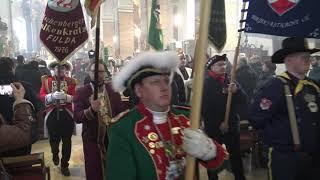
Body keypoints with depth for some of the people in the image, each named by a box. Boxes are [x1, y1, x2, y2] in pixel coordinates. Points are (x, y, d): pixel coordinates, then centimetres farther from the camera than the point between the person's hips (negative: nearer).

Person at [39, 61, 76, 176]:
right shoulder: (46, 80, 5)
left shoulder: (71, 81, 4)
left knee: (67, 140, 5)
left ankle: (65, 165, 20)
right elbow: (42, 96, -3)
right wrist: (52, 96, -22)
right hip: (52, 114, 0)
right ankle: (55, 155, 45)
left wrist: (65, 96, -23)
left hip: (67, 114, 0)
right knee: (54, 139, 11)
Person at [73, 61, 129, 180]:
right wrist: (91, 110, -33)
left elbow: (122, 111, 7)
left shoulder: (113, 89, 1)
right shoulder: (81, 92, -7)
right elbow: (77, 117, -16)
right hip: (92, 139, -2)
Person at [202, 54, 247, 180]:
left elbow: (243, 100, 2)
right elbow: (205, 108, -13)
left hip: (232, 125, 4)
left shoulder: (230, 80, 8)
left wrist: (236, 91, -18)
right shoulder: (206, 83, -6)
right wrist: (218, 123, -15)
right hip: (214, 127, -4)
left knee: (236, 155, 12)